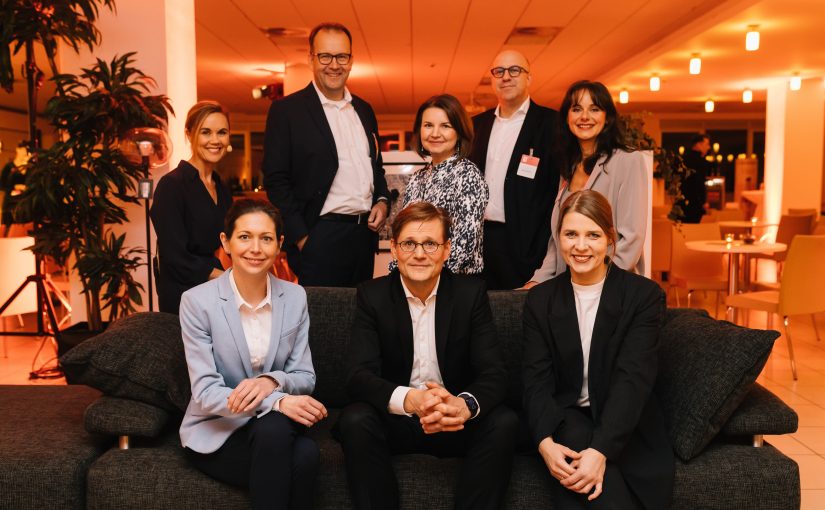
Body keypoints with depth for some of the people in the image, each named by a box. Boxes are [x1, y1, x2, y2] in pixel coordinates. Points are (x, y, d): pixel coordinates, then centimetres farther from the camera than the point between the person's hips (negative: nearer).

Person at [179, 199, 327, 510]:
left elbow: (305, 377, 1)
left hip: (275, 426, 3)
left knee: (305, 454, -32)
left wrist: (272, 382, -24)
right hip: (215, 431, -2)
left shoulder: (295, 297, 0)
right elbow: (205, 392, -16)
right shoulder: (197, 301, -11)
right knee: (274, 430, -34)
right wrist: (278, 402, -31)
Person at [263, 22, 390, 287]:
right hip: (320, 237, -6)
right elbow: (276, 182, -7)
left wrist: (382, 201, 3)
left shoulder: (364, 110, 14)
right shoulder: (286, 110, -4)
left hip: (365, 233, 6)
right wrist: (301, 239, -12)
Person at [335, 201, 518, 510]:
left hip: (455, 423, 1)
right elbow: (359, 376, -14)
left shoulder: (471, 293, -3)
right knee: (355, 420, -29)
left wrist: (465, 405, -34)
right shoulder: (372, 295, -4)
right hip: (394, 421, 0)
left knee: (503, 423, -26)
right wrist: (409, 400, -36)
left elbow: (494, 373, -10)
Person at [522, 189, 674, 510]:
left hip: (628, 427, 0)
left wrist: (601, 450, -27)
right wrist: (545, 441, -21)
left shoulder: (644, 295, -3)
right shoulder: (540, 300, 4)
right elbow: (537, 379, -2)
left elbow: (633, 378, -14)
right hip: (566, 418, 1)